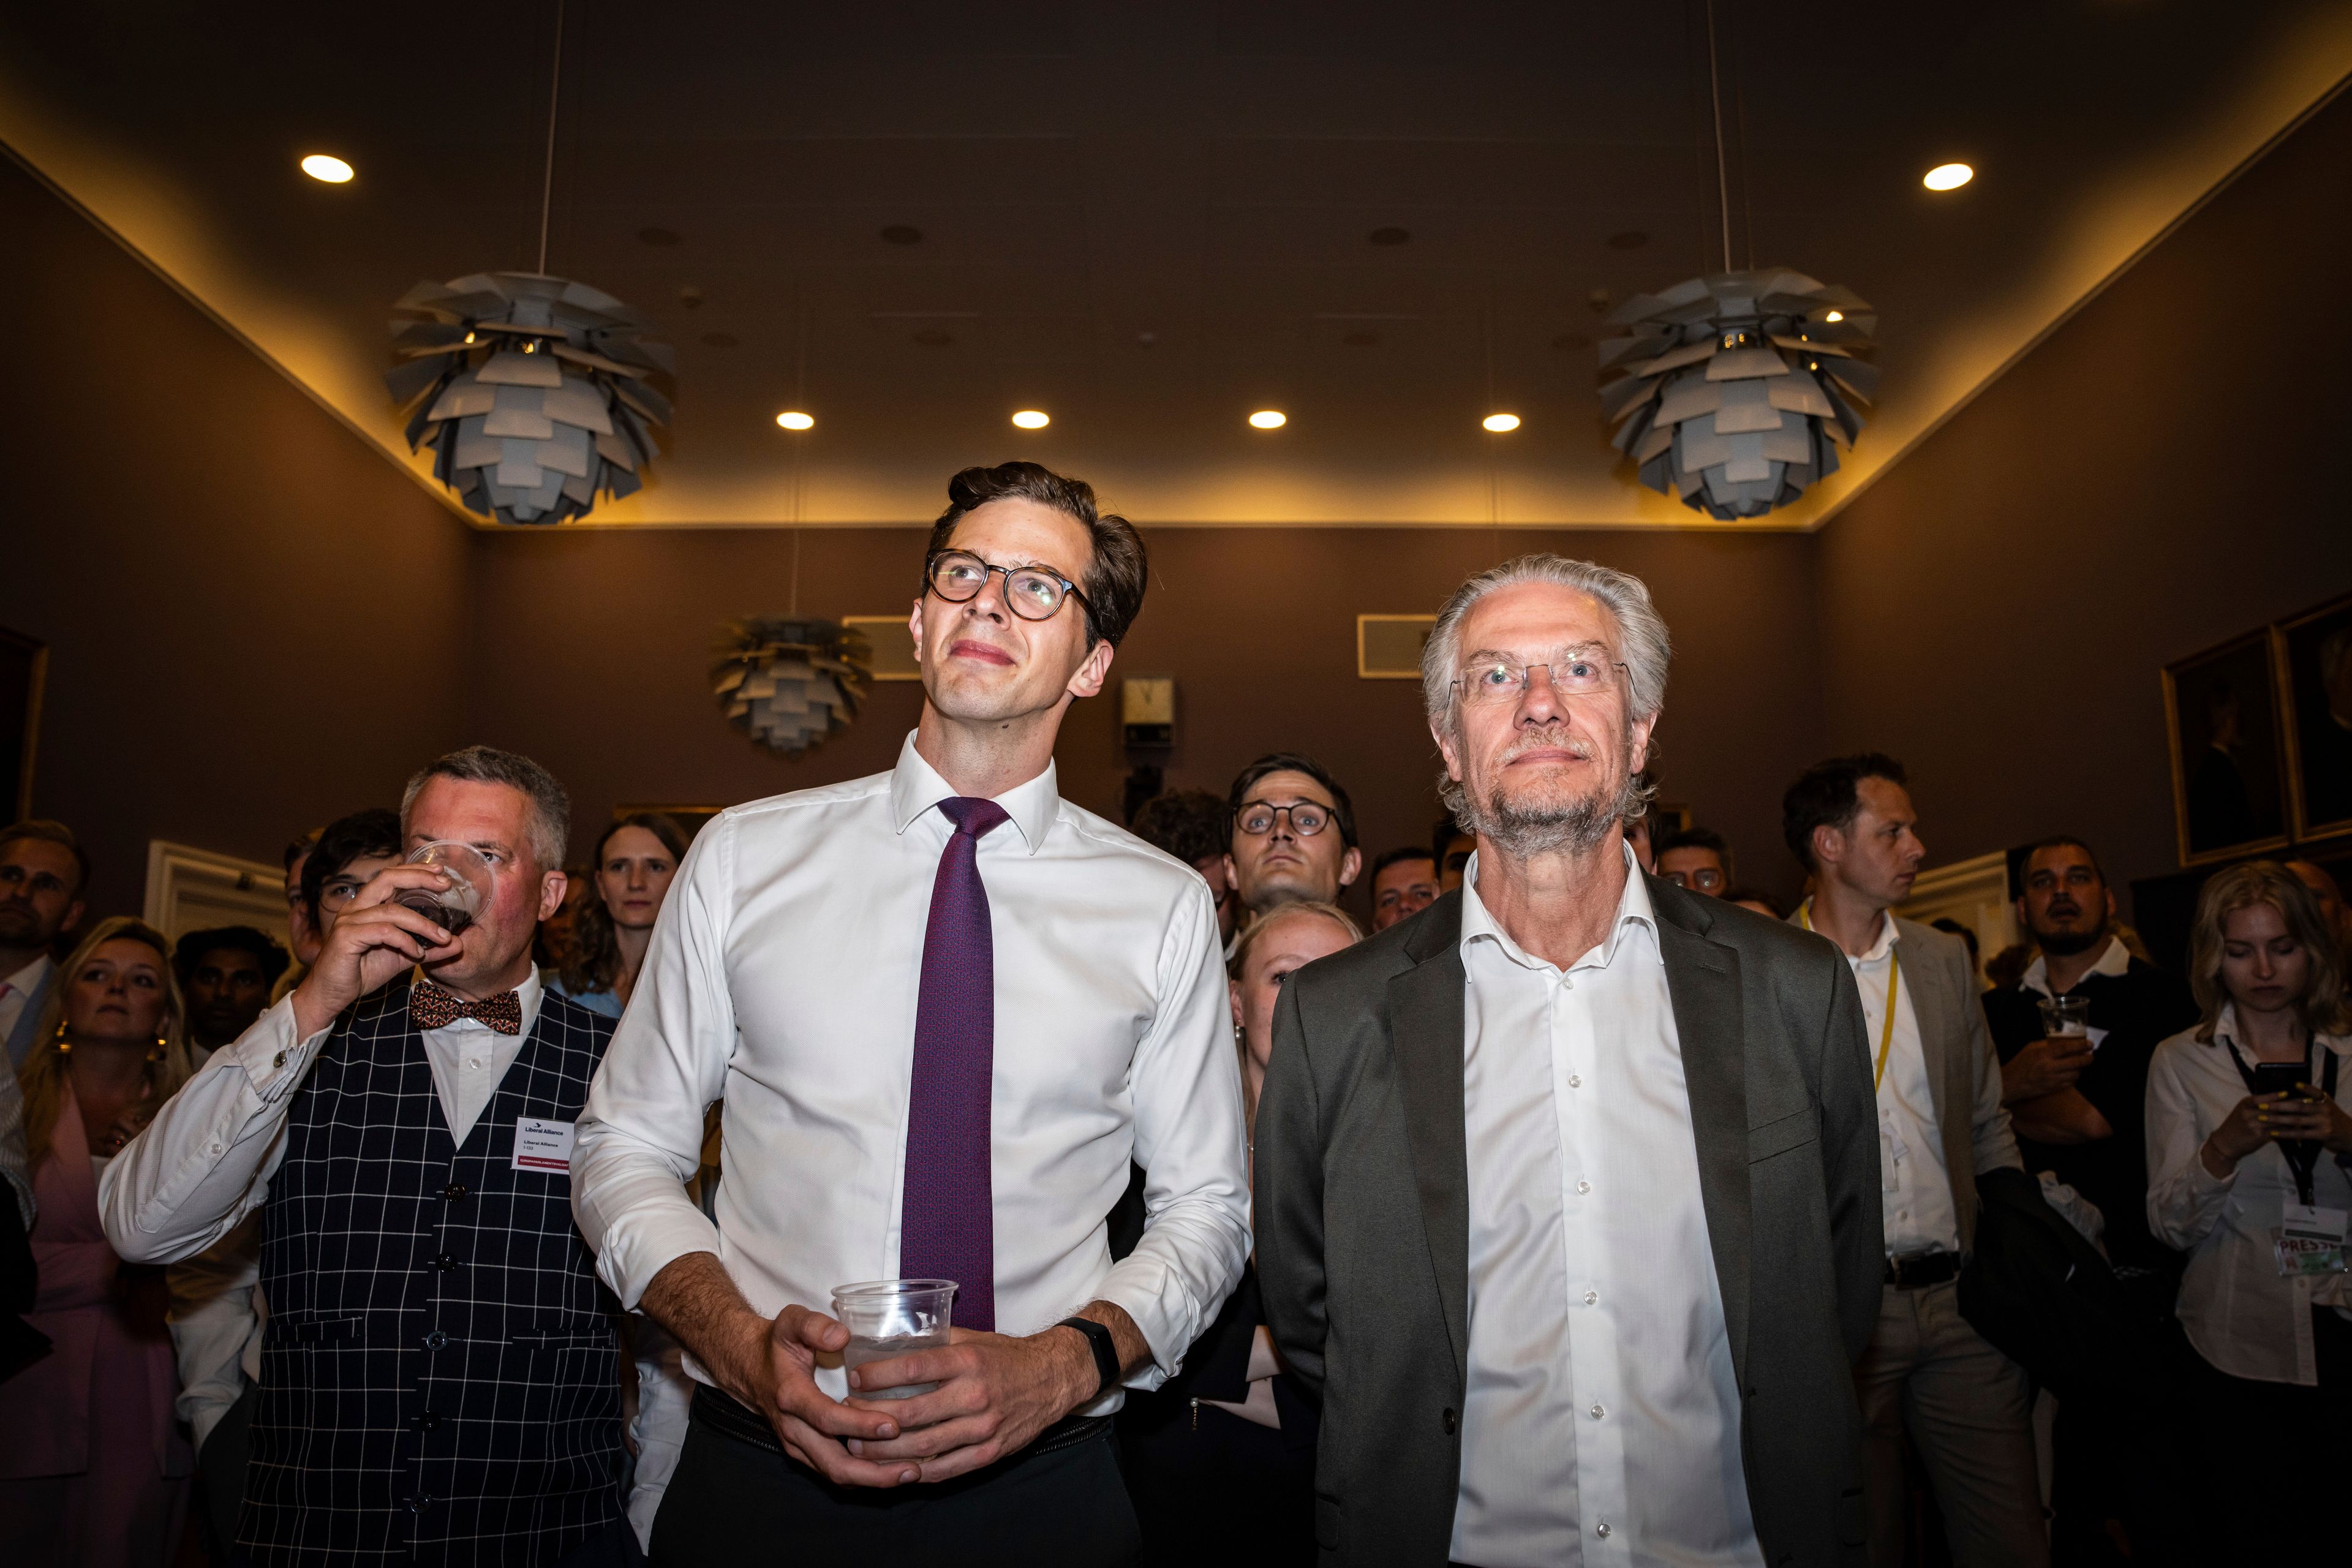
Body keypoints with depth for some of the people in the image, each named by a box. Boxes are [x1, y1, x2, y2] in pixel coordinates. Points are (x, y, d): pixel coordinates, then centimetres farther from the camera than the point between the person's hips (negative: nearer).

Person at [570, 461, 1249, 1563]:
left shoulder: (1164, 907, -1)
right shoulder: (743, 856, 0)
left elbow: (1205, 1206, 4)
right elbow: (624, 1151, 4)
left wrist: (1061, 1367, -14)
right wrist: (746, 1344, -13)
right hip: (759, 1478, 1)